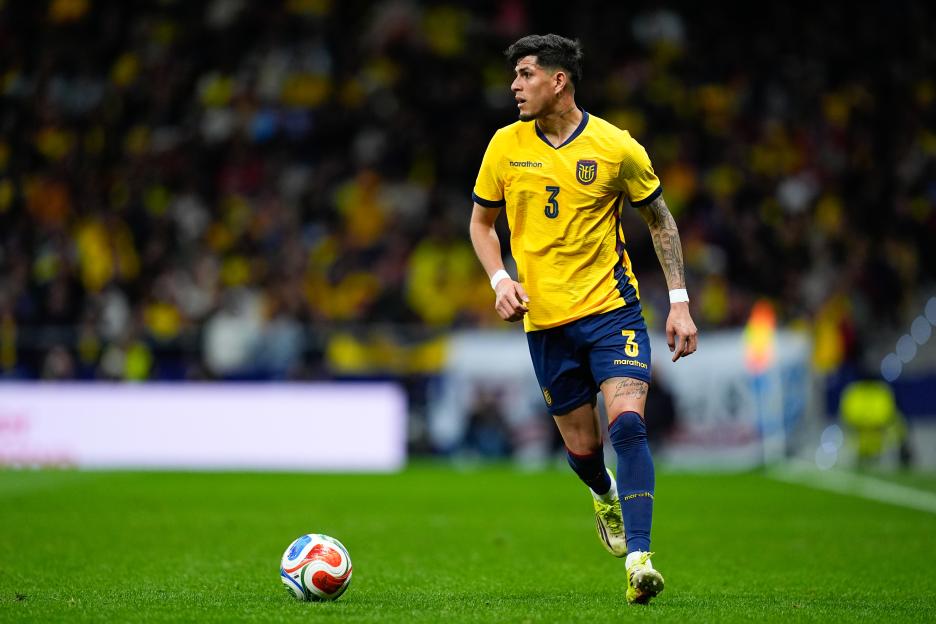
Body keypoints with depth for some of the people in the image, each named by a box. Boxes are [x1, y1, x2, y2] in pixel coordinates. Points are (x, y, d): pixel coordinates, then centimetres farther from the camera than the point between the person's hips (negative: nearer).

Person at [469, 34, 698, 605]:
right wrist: (501, 279, -5)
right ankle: (607, 496, 44)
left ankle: (639, 558, -22)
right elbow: (481, 222, 13)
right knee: (582, 446, 8)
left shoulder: (617, 148, -6)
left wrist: (679, 301, 0)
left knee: (628, 425, -21)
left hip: (612, 307, -2)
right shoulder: (506, 146, 0)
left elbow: (661, 220, 6)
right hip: (546, 320, 3)